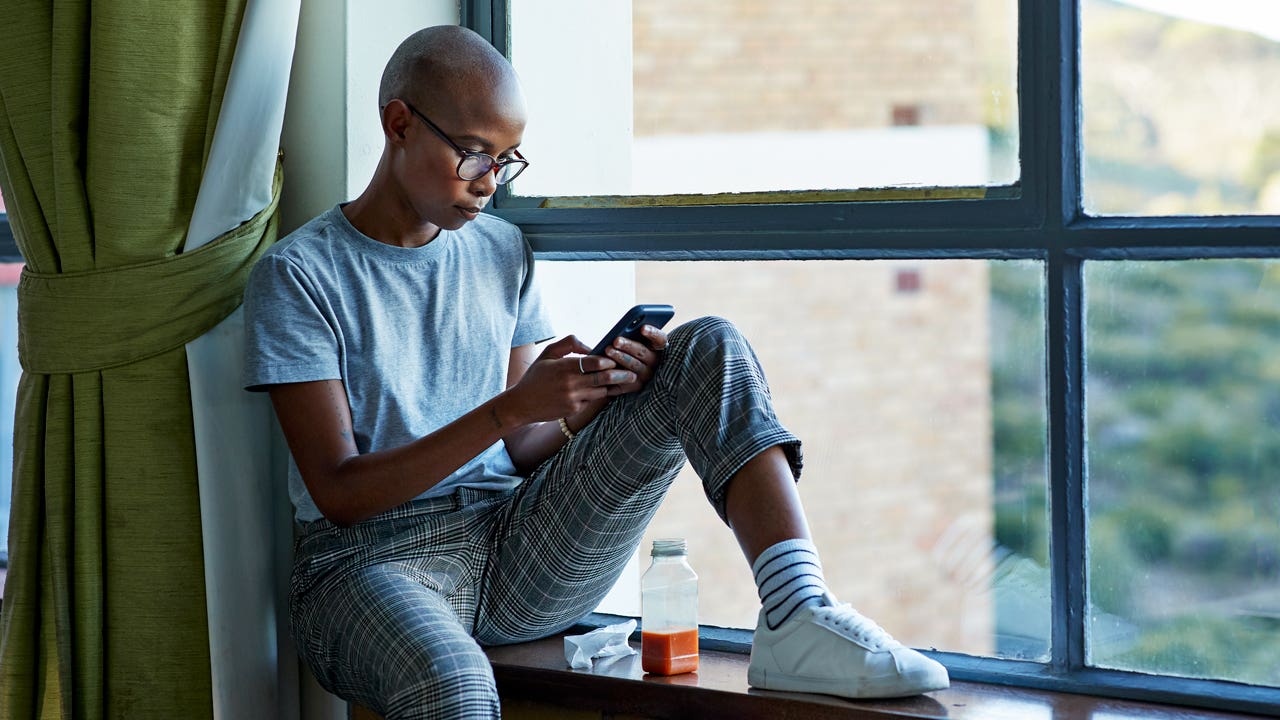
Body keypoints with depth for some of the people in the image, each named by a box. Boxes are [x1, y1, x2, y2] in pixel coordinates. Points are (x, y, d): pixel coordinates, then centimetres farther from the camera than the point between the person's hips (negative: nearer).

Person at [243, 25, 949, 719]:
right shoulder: (299, 274, -4)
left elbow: (521, 452, 12)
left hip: (519, 558, 6)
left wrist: (602, 395, -10)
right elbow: (338, 493, -12)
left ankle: (798, 617, -28)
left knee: (710, 347, -12)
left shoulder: (501, 250, 14)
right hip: (373, 560, -5)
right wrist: (510, 407, -21)